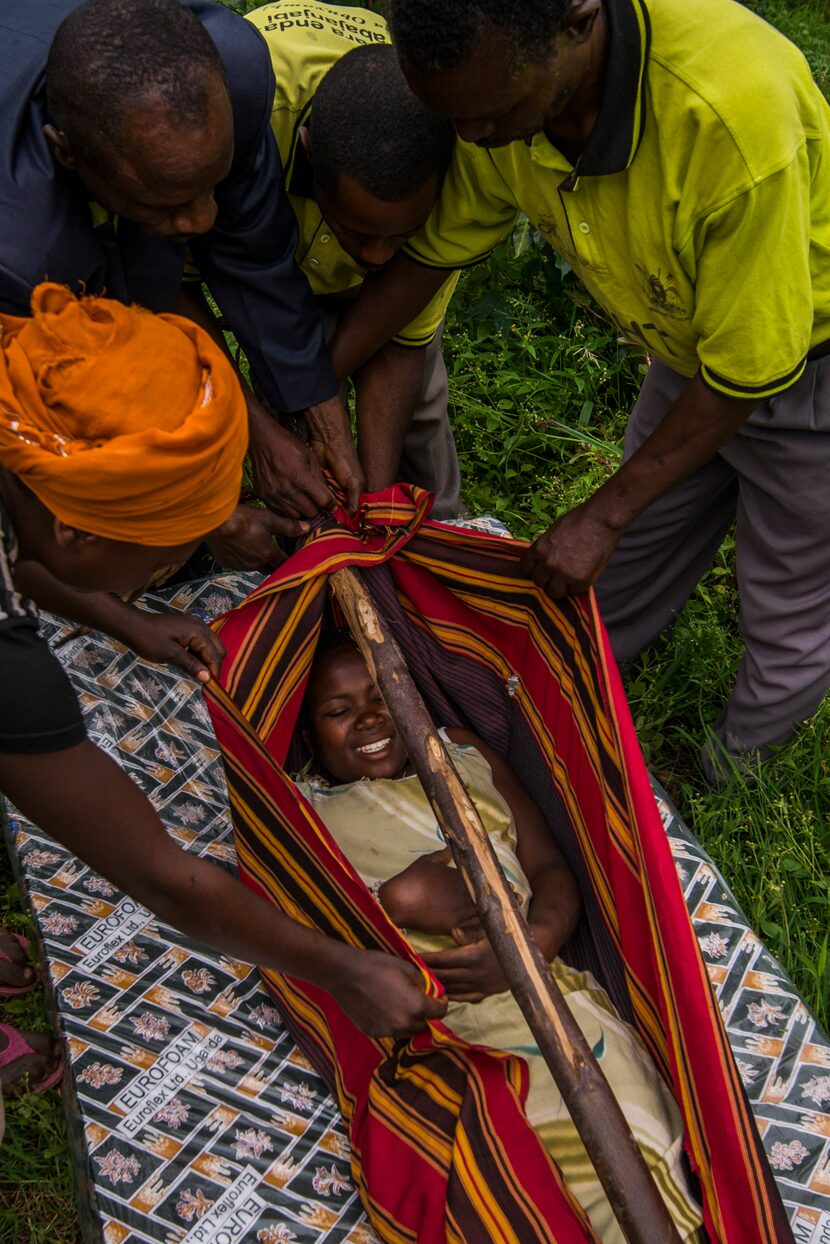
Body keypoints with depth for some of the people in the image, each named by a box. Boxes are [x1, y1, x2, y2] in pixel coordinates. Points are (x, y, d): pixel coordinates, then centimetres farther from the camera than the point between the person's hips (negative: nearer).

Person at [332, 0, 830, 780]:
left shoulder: (734, 108, -43)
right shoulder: (503, 85, -21)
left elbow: (751, 370, -31)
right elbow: (431, 253, -3)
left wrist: (604, 515, -21)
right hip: (692, 345, 5)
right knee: (629, 570, 22)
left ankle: (732, 772, 41)